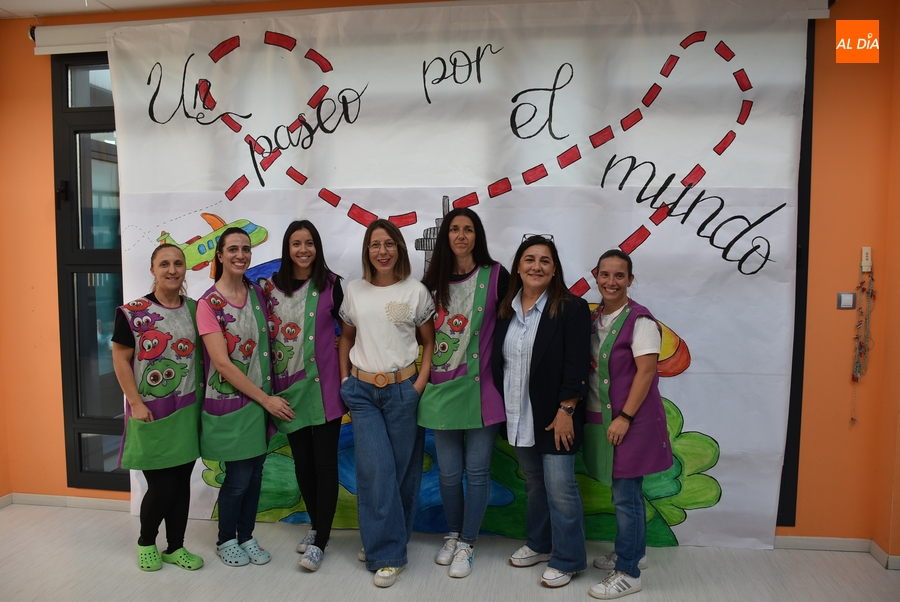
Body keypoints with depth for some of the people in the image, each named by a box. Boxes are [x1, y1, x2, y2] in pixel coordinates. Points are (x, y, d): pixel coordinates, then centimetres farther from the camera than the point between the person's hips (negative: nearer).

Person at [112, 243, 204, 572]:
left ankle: (175, 547, 27)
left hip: (187, 411, 4)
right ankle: (146, 542, 28)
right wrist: (136, 404, -13)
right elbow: (120, 361, -7)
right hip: (152, 413, -4)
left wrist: (202, 397, 4)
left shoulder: (194, 309, 5)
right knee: (161, 486, 1)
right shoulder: (132, 312, -8)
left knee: (182, 482, 10)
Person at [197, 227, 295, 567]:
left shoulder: (256, 292, 4)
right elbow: (222, 363, -16)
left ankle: (246, 537, 31)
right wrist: (265, 399, -15)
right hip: (230, 402, -5)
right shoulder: (209, 303, -11)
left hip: (262, 400, 5)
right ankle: (225, 541, 27)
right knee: (238, 476, 4)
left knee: (255, 473, 12)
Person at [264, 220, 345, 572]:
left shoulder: (330, 284, -3)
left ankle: (320, 541, 10)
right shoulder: (273, 287, 5)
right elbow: (265, 334, 10)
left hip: (323, 385, -3)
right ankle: (316, 526, 32)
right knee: (302, 461, 14)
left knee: (325, 462, -1)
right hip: (288, 387, 3)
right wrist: (268, 387, 5)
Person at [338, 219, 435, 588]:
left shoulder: (416, 291, -2)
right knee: (376, 469, -4)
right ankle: (388, 554, 10)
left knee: (402, 469, 6)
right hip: (362, 391, 1)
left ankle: (381, 542, 26)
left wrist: (421, 384, -6)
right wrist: (344, 379, 8)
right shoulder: (354, 291, 5)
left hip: (402, 389, -1)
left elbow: (430, 343, 4)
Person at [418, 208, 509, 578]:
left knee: (476, 469, 5)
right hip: (442, 386, 3)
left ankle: (466, 544, 23)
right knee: (448, 471, 11)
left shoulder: (495, 276, -2)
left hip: (481, 386, -3)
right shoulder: (433, 280, 8)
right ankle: (453, 534, 34)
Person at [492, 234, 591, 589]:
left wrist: (566, 411, -17)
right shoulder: (506, 310, 6)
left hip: (554, 416, -5)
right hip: (519, 417, 6)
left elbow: (576, 365, -13)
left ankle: (567, 560, 19)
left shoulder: (571, 308, -10)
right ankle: (539, 544, 37)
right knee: (534, 485, 20)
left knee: (560, 489, 1)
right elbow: (498, 361, 11)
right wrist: (501, 409, 8)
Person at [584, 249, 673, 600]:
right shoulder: (595, 318, 9)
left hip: (632, 421, -7)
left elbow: (646, 371, -17)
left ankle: (628, 573, 14)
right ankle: (634, 552, 35)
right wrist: (604, 418, 9)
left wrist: (624, 417, -19)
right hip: (600, 418, 7)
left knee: (625, 495, 1)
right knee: (624, 491, 18)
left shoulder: (640, 320, -13)